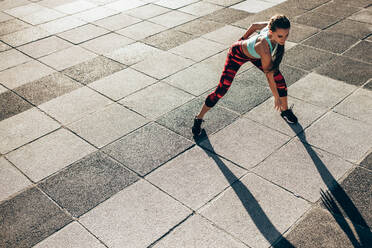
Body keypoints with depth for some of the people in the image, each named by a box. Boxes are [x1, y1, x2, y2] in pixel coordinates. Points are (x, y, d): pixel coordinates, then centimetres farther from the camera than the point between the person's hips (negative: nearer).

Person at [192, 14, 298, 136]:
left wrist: (243, 39, 9)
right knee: (221, 90, -7)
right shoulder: (264, 49, -45)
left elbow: (255, 25, -8)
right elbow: (269, 75, -31)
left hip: (254, 54, 7)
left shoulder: (273, 26, -29)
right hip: (237, 54, -7)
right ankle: (199, 118, 13)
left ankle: (285, 110, 31)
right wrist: (276, 97, -19)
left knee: (280, 80, 6)